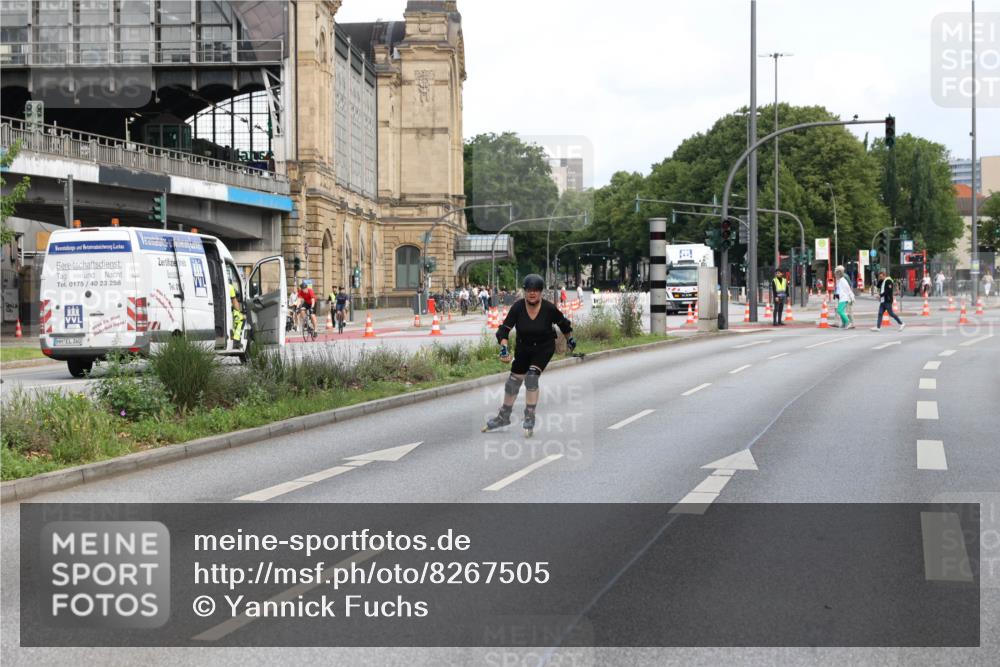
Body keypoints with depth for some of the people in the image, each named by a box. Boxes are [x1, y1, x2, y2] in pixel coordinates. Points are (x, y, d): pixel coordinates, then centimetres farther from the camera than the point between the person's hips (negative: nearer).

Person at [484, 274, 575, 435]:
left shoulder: (549, 308, -22)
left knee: (532, 376, -22)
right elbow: (504, 329, -22)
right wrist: (504, 347, -38)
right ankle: (504, 417, 32)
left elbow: (563, 323, -2)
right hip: (523, 348, 3)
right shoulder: (517, 307, -21)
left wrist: (570, 339, 12)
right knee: (514, 380, 12)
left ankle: (530, 417, -10)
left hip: (544, 348, -3)